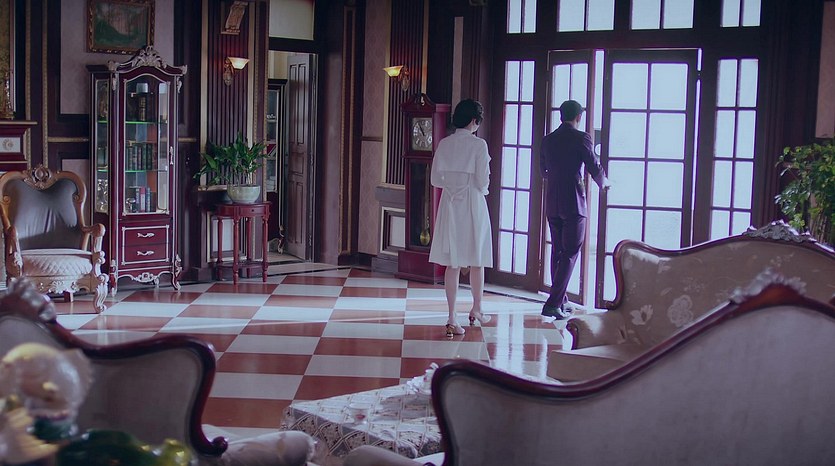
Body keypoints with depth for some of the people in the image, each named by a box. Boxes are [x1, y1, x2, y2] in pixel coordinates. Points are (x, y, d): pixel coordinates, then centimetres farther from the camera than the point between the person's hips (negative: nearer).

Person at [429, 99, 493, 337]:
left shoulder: (444, 144, 1)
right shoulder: (478, 144, -11)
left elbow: (436, 180, 3)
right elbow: (482, 181, -12)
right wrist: (481, 187, 9)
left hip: (449, 206, 4)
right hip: (473, 204, -4)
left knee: (452, 264, 5)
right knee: (477, 261, 15)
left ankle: (452, 318, 4)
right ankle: (476, 309, 29)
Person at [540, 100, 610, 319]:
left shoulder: (548, 140, 8)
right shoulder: (581, 138, -9)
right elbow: (595, 168, -7)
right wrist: (604, 183, 14)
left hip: (552, 204, 6)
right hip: (574, 204, -6)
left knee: (557, 251, 15)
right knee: (570, 253, -2)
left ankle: (561, 301, 22)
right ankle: (553, 303, -10)